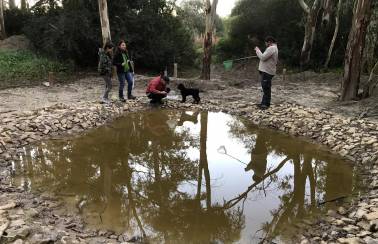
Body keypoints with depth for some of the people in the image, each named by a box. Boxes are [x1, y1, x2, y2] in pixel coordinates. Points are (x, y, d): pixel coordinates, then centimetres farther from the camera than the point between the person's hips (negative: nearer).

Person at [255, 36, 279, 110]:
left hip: (267, 71, -11)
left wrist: (257, 50, -9)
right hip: (266, 71, 11)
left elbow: (263, 57, -21)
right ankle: (264, 103, 21)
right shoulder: (274, 48, 20)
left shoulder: (271, 48, -16)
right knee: (266, 88, 14)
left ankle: (266, 104, -2)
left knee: (266, 88, -6)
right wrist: (258, 51, 10)